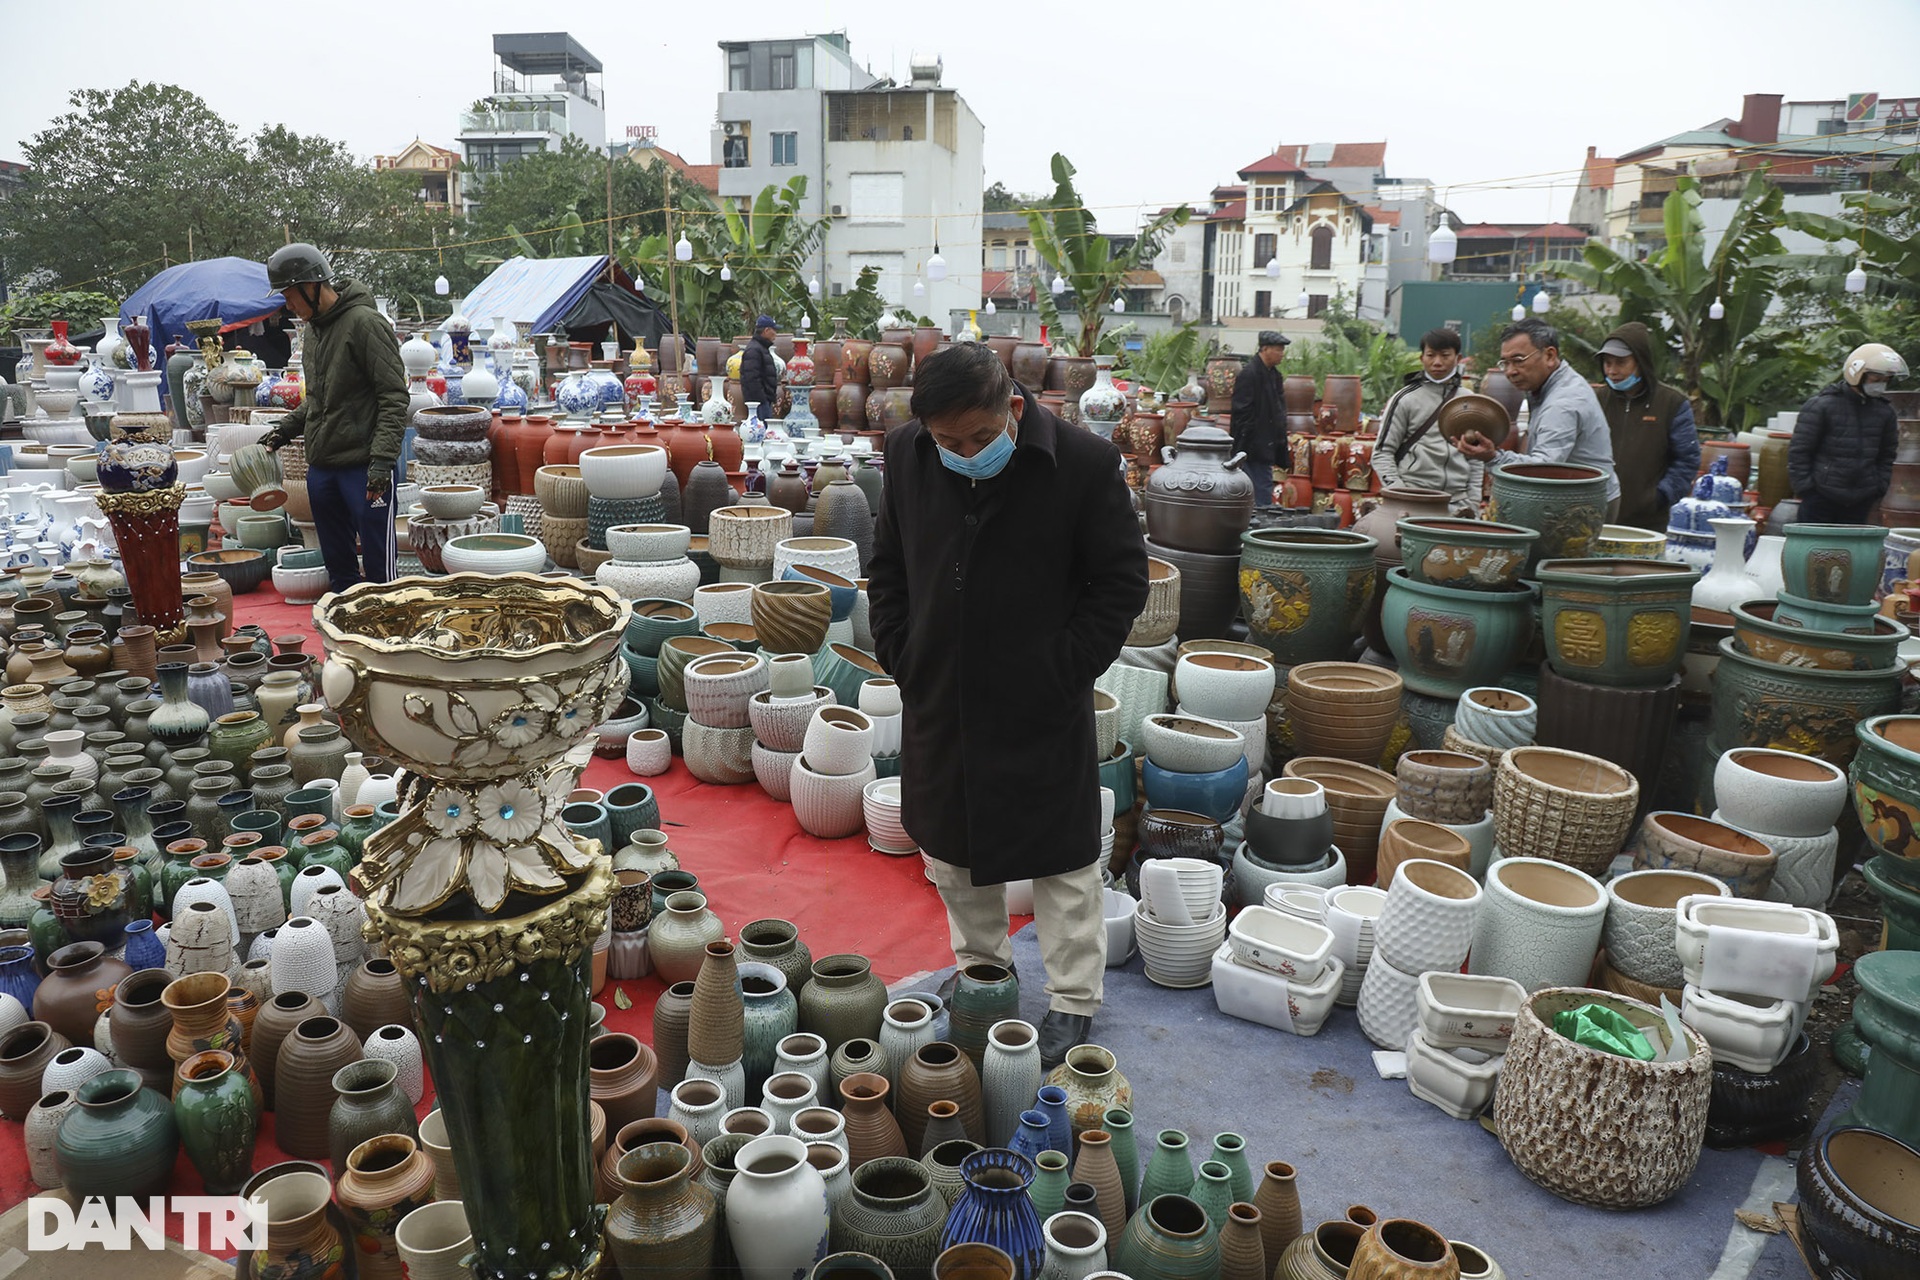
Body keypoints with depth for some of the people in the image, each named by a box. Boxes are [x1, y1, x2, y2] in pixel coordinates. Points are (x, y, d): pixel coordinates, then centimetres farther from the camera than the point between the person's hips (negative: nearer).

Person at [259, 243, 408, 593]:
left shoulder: (365, 322, -11)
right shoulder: (314, 328, 16)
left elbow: (394, 396, -16)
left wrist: (382, 457, -22)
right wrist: (287, 428, 15)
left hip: (363, 467, -8)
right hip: (321, 465, 9)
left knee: (378, 567, -3)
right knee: (338, 565, 16)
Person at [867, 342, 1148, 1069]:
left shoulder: (1084, 463, -16)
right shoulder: (906, 455, -2)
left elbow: (1122, 582, -7)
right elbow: (888, 565, 10)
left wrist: (1064, 670, -12)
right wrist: (899, 654, 1)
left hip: (1042, 711, -4)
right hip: (938, 703, 5)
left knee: (1061, 858, 8)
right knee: (950, 847, 19)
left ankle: (1072, 1002, 26)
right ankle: (980, 967, 42)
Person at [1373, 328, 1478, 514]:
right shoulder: (1406, 399, 2)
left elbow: (1476, 458, 16)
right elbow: (1382, 452, 1)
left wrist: (1472, 505, 7)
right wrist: (1399, 493, -11)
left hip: (1456, 506, 3)